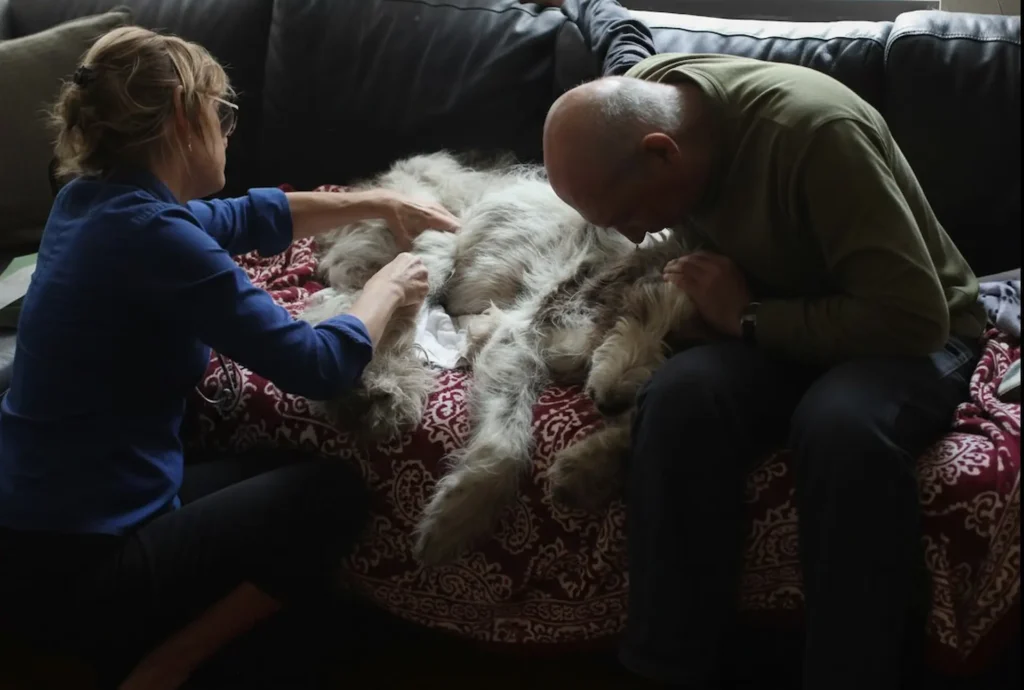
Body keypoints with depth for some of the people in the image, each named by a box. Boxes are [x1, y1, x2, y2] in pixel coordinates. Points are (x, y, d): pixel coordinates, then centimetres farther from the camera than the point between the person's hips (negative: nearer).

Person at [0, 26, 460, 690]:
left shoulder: (95, 200, 5)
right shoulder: (148, 232, -23)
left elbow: (248, 217, 24)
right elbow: (317, 365, -20)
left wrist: (378, 203, 23)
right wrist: (388, 287, -1)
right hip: (76, 569, -9)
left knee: (267, 478, 24)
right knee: (333, 494, 2)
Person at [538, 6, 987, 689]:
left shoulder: (814, 131, -31)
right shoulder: (636, 101, -9)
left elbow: (913, 315, -30)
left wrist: (747, 318, -24)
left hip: (904, 334, -5)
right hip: (768, 325, 5)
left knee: (842, 427, -39)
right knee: (680, 395, -29)